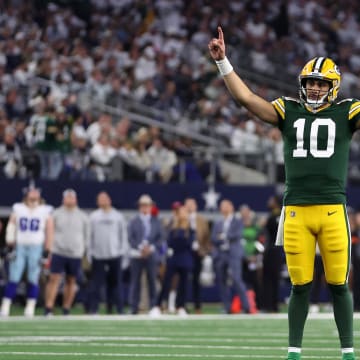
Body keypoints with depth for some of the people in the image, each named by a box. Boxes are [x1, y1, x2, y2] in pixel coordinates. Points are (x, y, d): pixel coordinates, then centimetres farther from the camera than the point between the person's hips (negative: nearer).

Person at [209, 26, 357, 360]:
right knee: (300, 286, 4)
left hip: (332, 210, -1)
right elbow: (246, 98, 4)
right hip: (296, 210, 1)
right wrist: (223, 62, -2)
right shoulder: (289, 111, 10)